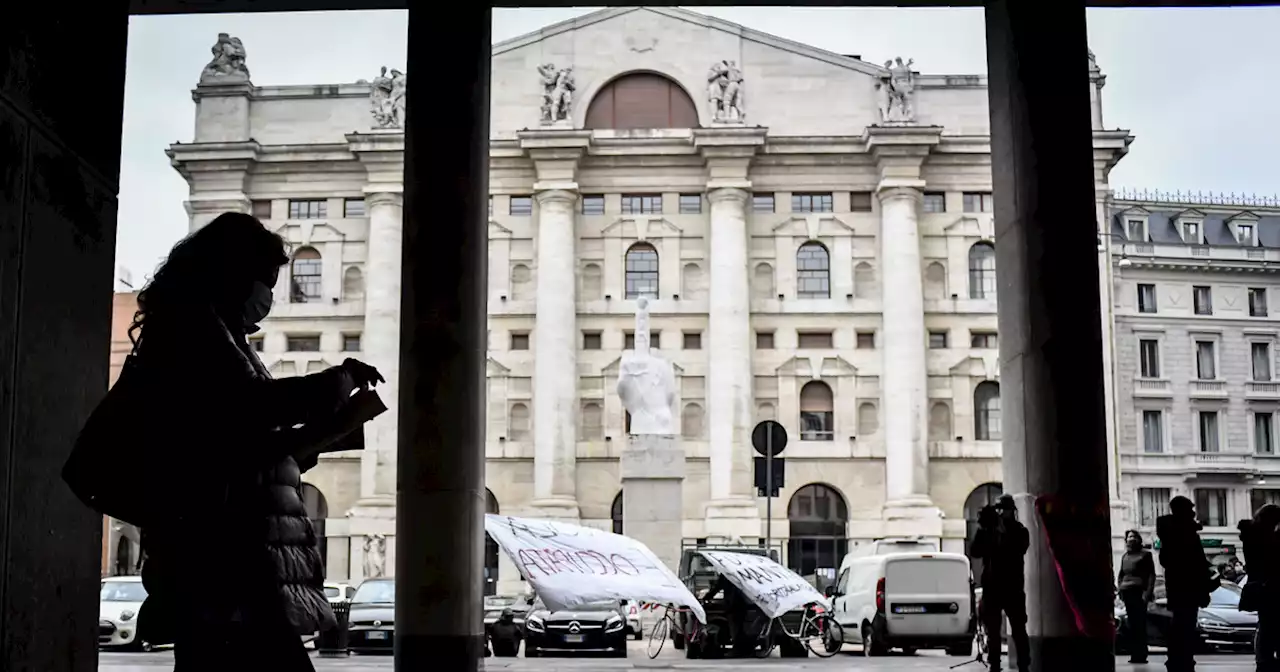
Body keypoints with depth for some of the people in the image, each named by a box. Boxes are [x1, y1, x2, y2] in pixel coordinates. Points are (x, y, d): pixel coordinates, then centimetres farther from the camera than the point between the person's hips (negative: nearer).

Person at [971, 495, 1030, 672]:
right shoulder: (989, 529, 8)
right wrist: (981, 528, -11)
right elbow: (976, 552, -1)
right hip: (991, 588, 2)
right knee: (992, 631, 5)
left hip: (1013, 588, -2)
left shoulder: (1019, 531, 3)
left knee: (1018, 630, -2)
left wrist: (1003, 530, -19)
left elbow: (1017, 550, -15)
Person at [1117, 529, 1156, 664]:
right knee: (1132, 624, 4)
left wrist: (1148, 592, -13)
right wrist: (1119, 589, 6)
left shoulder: (1145, 554, 2)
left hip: (1139, 592, -5)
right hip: (1127, 593, 5)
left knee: (1140, 624, -8)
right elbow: (1121, 574, 22)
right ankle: (1134, 654, 6)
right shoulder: (1125, 556, 19)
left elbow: (1151, 574, -3)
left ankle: (1141, 655, -8)